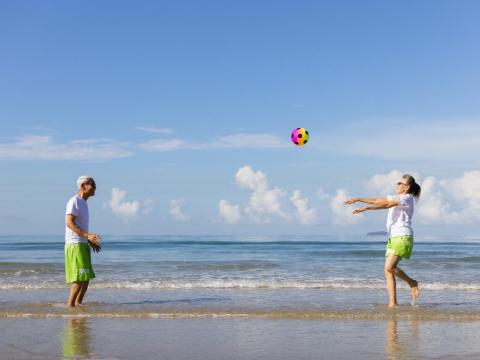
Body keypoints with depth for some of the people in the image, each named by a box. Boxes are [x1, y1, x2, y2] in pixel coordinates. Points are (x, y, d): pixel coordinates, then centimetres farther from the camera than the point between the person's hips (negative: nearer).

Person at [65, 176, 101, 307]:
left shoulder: (83, 203, 19)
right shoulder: (74, 201, -11)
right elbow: (69, 223, -19)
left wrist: (90, 241, 18)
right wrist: (88, 235, -26)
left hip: (83, 244, 10)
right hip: (74, 244, -10)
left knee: (87, 277, 10)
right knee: (80, 277, -12)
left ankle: (78, 303, 16)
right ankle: (70, 304, -7)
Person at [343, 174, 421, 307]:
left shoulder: (407, 198, -6)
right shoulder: (396, 198, 22)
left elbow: (386, 204, -16)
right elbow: (377, 201, 17)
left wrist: (366, 208, -21)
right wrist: (358, 199, 6)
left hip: (403, 237, -9)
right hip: (393, 237, 9)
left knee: (389, 267, -19)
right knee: (388, 270, -2)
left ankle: (412, 283, 4)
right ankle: (393, 303, -2)